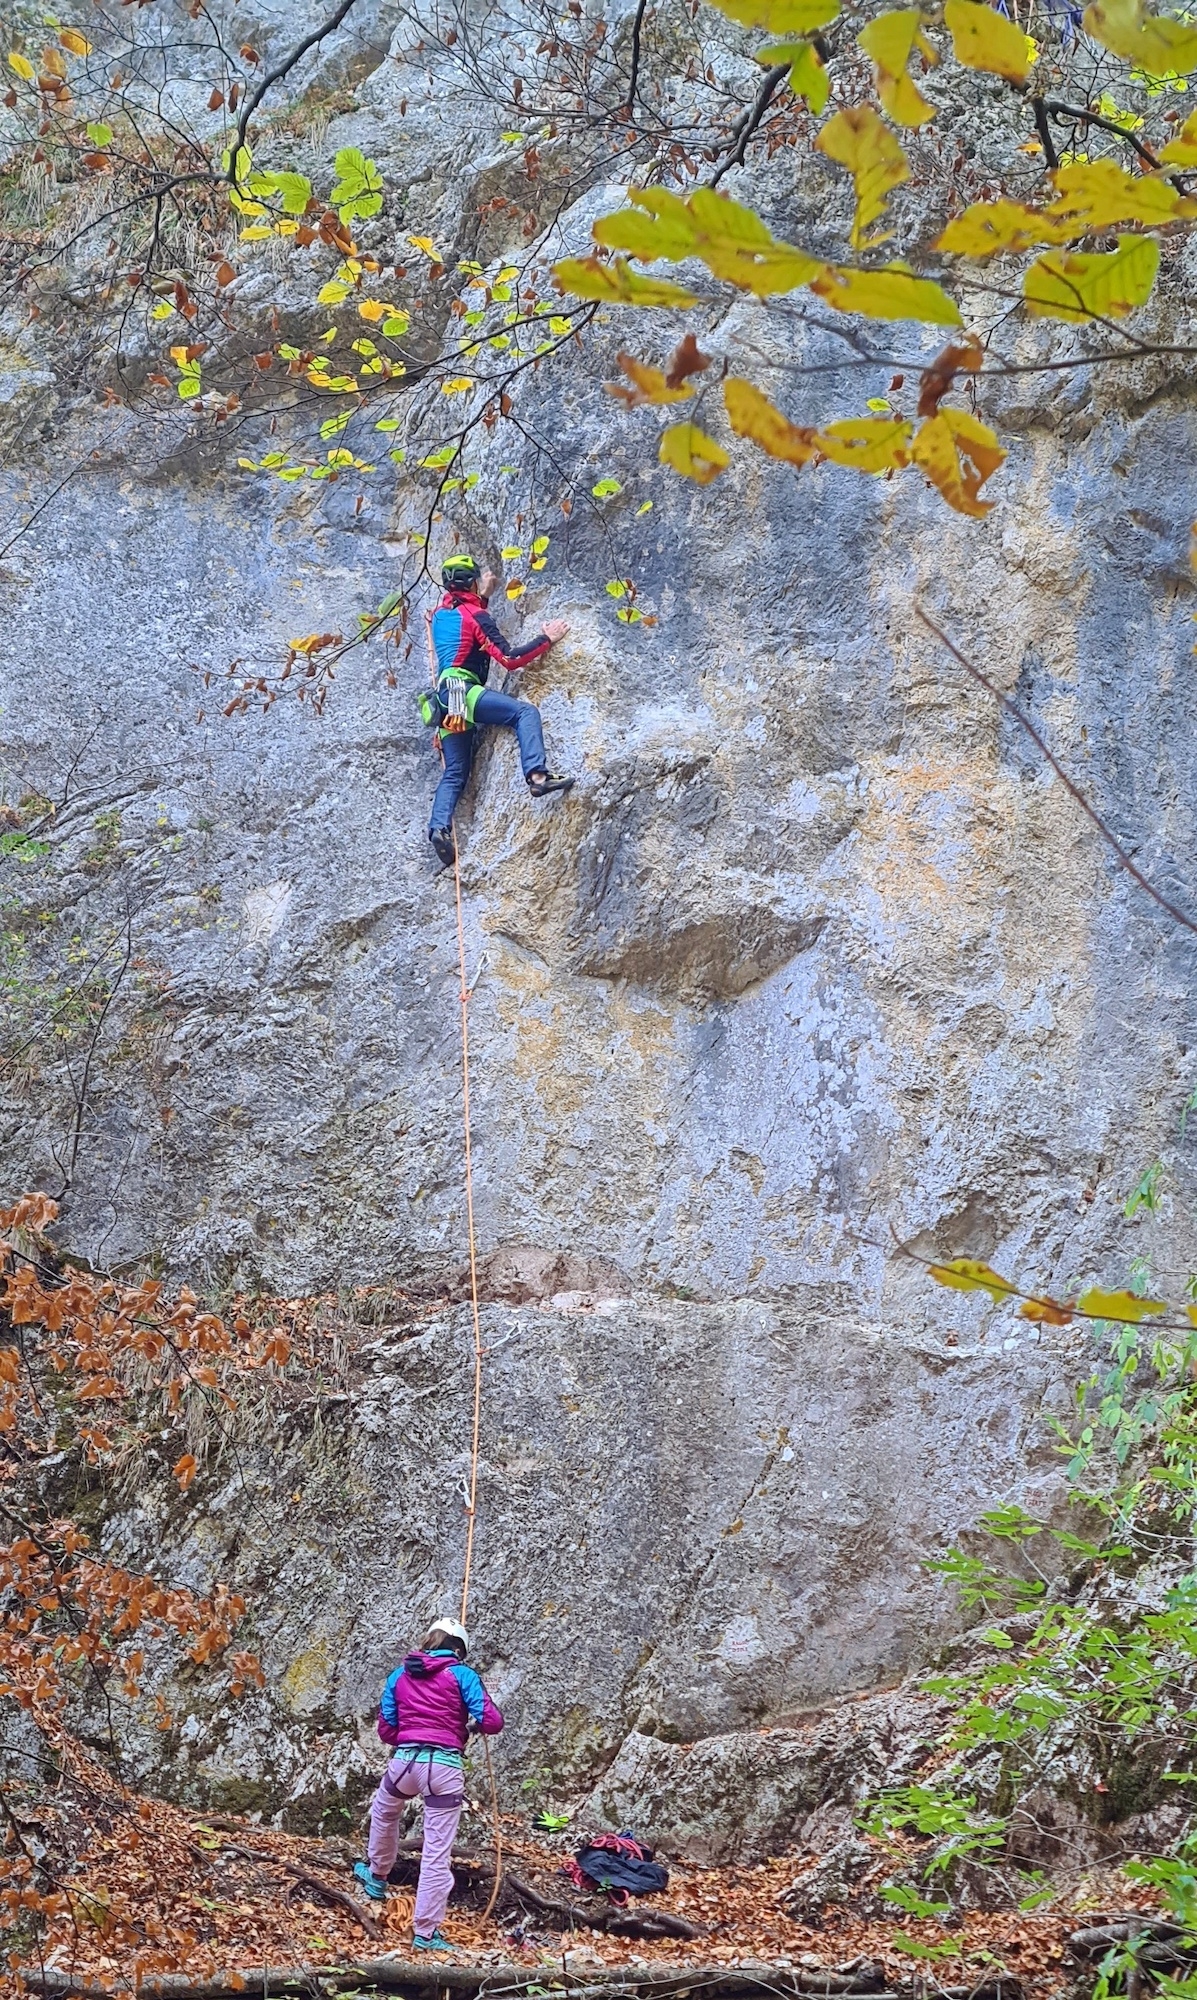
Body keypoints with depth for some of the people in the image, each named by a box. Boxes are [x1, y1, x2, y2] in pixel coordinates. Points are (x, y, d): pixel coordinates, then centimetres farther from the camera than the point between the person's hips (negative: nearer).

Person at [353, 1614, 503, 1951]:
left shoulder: (400, 1675, 12)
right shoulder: (462, 1674, 2)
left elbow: (385, 1730, 14)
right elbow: (491, 1722, -5)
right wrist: (472, 1723, 17)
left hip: (404, 1760, 3)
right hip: (445, 1767, -3)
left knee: (383, 1811, 37)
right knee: (437, 1853, 2)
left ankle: (377, 1875, 54)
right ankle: (425, 1933, 4)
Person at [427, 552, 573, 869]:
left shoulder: (442, 611, 20)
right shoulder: (475, 615, -2)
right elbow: (510, 659, -7)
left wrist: (484, 594, 44)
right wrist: (547, 639, 0)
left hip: (445, 699, 8)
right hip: (464, 690, -8)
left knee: (454, 773, 7)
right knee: (525, 712, -17)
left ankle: (439, 828, -11)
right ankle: (538, 776, -37)